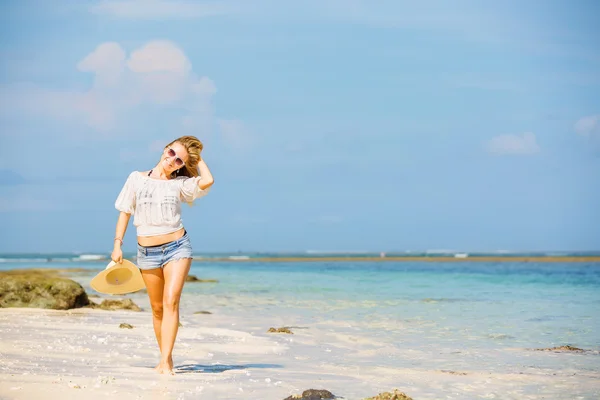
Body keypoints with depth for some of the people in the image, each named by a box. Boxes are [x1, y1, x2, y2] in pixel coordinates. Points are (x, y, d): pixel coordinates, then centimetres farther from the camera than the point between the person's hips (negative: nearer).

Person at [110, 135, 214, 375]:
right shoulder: (136, 179, 6)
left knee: (171, 301, -15)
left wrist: (198, 159, -2)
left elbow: (207, 181, -18)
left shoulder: (180, 184, 1)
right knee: (157, 307, 8)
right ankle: (165, 357, 20)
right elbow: (125, 212, 10)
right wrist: (118, 244, 2)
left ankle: (165, 361, -19)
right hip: (147, 251, 2)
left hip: (177, 247, -2)